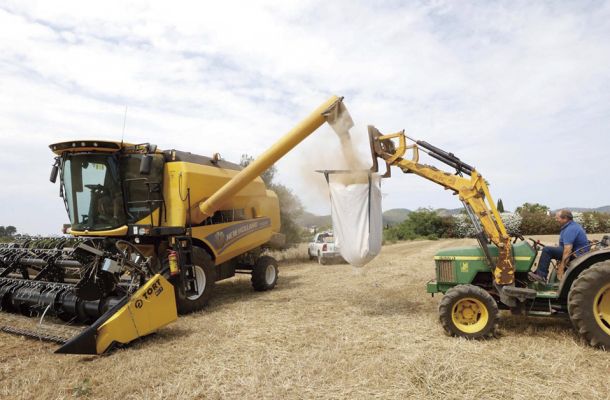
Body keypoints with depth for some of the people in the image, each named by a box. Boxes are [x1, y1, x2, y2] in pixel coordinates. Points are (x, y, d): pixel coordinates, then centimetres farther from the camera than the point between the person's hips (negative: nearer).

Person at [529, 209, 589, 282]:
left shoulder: (570, 229, -22)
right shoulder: (573, 225, 13)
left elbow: (568, 251, -29)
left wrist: (561, 268, -28)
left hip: (576, 254, -11)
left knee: (547, 250, -19)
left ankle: (541, 276, -17)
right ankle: (539, 272, 9)